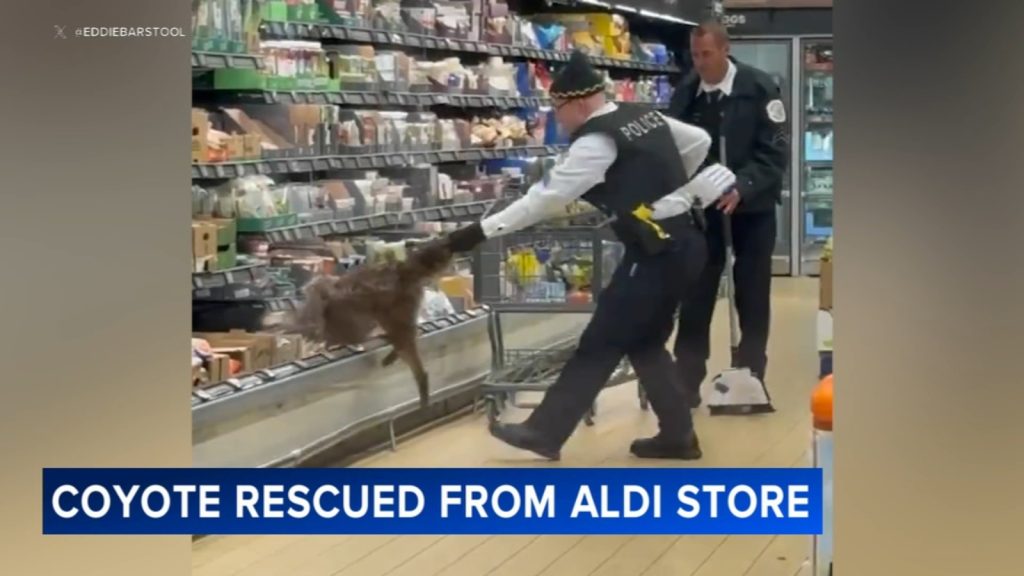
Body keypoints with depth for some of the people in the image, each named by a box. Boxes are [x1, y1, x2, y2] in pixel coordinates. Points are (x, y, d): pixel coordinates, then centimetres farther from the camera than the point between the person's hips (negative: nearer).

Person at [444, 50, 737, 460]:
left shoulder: (597, 140, -16)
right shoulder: (644, 116, 10)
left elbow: (547, 197, -19)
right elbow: (699, 141, 22)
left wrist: (481, 230, -17)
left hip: (656, 253, -9)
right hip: (679, 244, 9)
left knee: (600, 344, -5)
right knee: (644, 343, 17)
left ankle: (544, 433, -1)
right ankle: (678, 435, 20)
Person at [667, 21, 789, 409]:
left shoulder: (759, 88, -11)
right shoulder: (686, 92, -2)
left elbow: (775, 153, -14)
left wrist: (742, 188, -27)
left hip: (752, 206, -2)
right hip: (703, 206, 2)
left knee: (752, 297, 7)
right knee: (696, 295, 2)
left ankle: (750, 378, 18)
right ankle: (687, 382, 6)